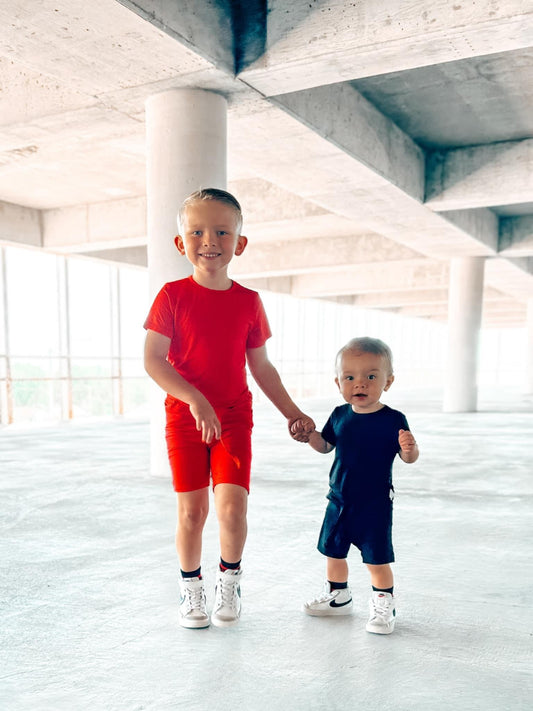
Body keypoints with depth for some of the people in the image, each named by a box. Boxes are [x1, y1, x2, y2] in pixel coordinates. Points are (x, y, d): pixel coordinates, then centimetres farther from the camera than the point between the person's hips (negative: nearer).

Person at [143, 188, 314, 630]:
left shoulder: (249, 302, 2)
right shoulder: (173, 295, -5)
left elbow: (261, 368, 10)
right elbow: (153, 359, -11)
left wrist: (292, 412, 9)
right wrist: (195, 400, -22)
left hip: (234, 418, 1)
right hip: (184, 417, -1)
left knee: (232, 508, -8)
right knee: (192, 511, 3)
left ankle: (230, 579, 20)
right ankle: (191, 587, 27)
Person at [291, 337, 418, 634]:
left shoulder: (393, 420, -14)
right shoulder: (340, 415, -1)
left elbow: (408, 458, -13)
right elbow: (326, 445, 12)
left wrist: (410, 449, -35)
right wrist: (309, 435, -6)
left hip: (375, 503, -5)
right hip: (340, 500, 5)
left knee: (377, 559, 3)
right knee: (333, 551, 18)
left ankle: (384, 605, 25)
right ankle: (338, 596, 40)